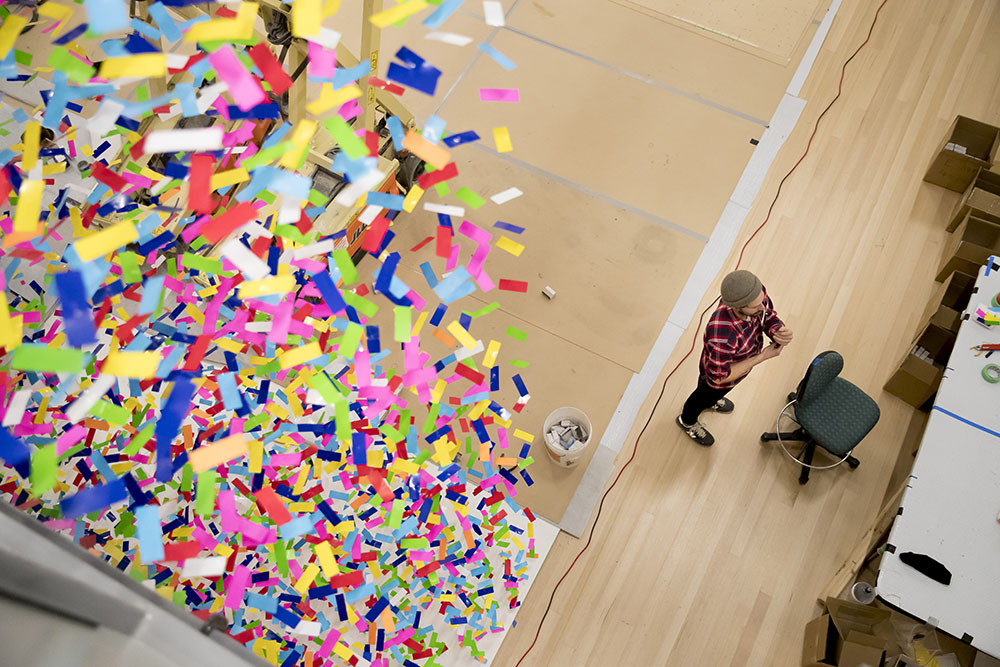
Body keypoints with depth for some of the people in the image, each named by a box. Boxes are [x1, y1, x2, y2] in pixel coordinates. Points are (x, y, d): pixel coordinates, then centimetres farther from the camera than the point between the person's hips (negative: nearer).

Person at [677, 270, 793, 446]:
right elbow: (719, 377, -33)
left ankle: (711, 400, 73)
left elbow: (770, 318, -13)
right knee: (706, 395, 29)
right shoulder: (721, 336, -50)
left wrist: (778, 332, -37)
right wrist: (762, 356, -34)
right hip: (717, 375, -5)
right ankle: (687, 421, 63)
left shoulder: (756, 293, -34)